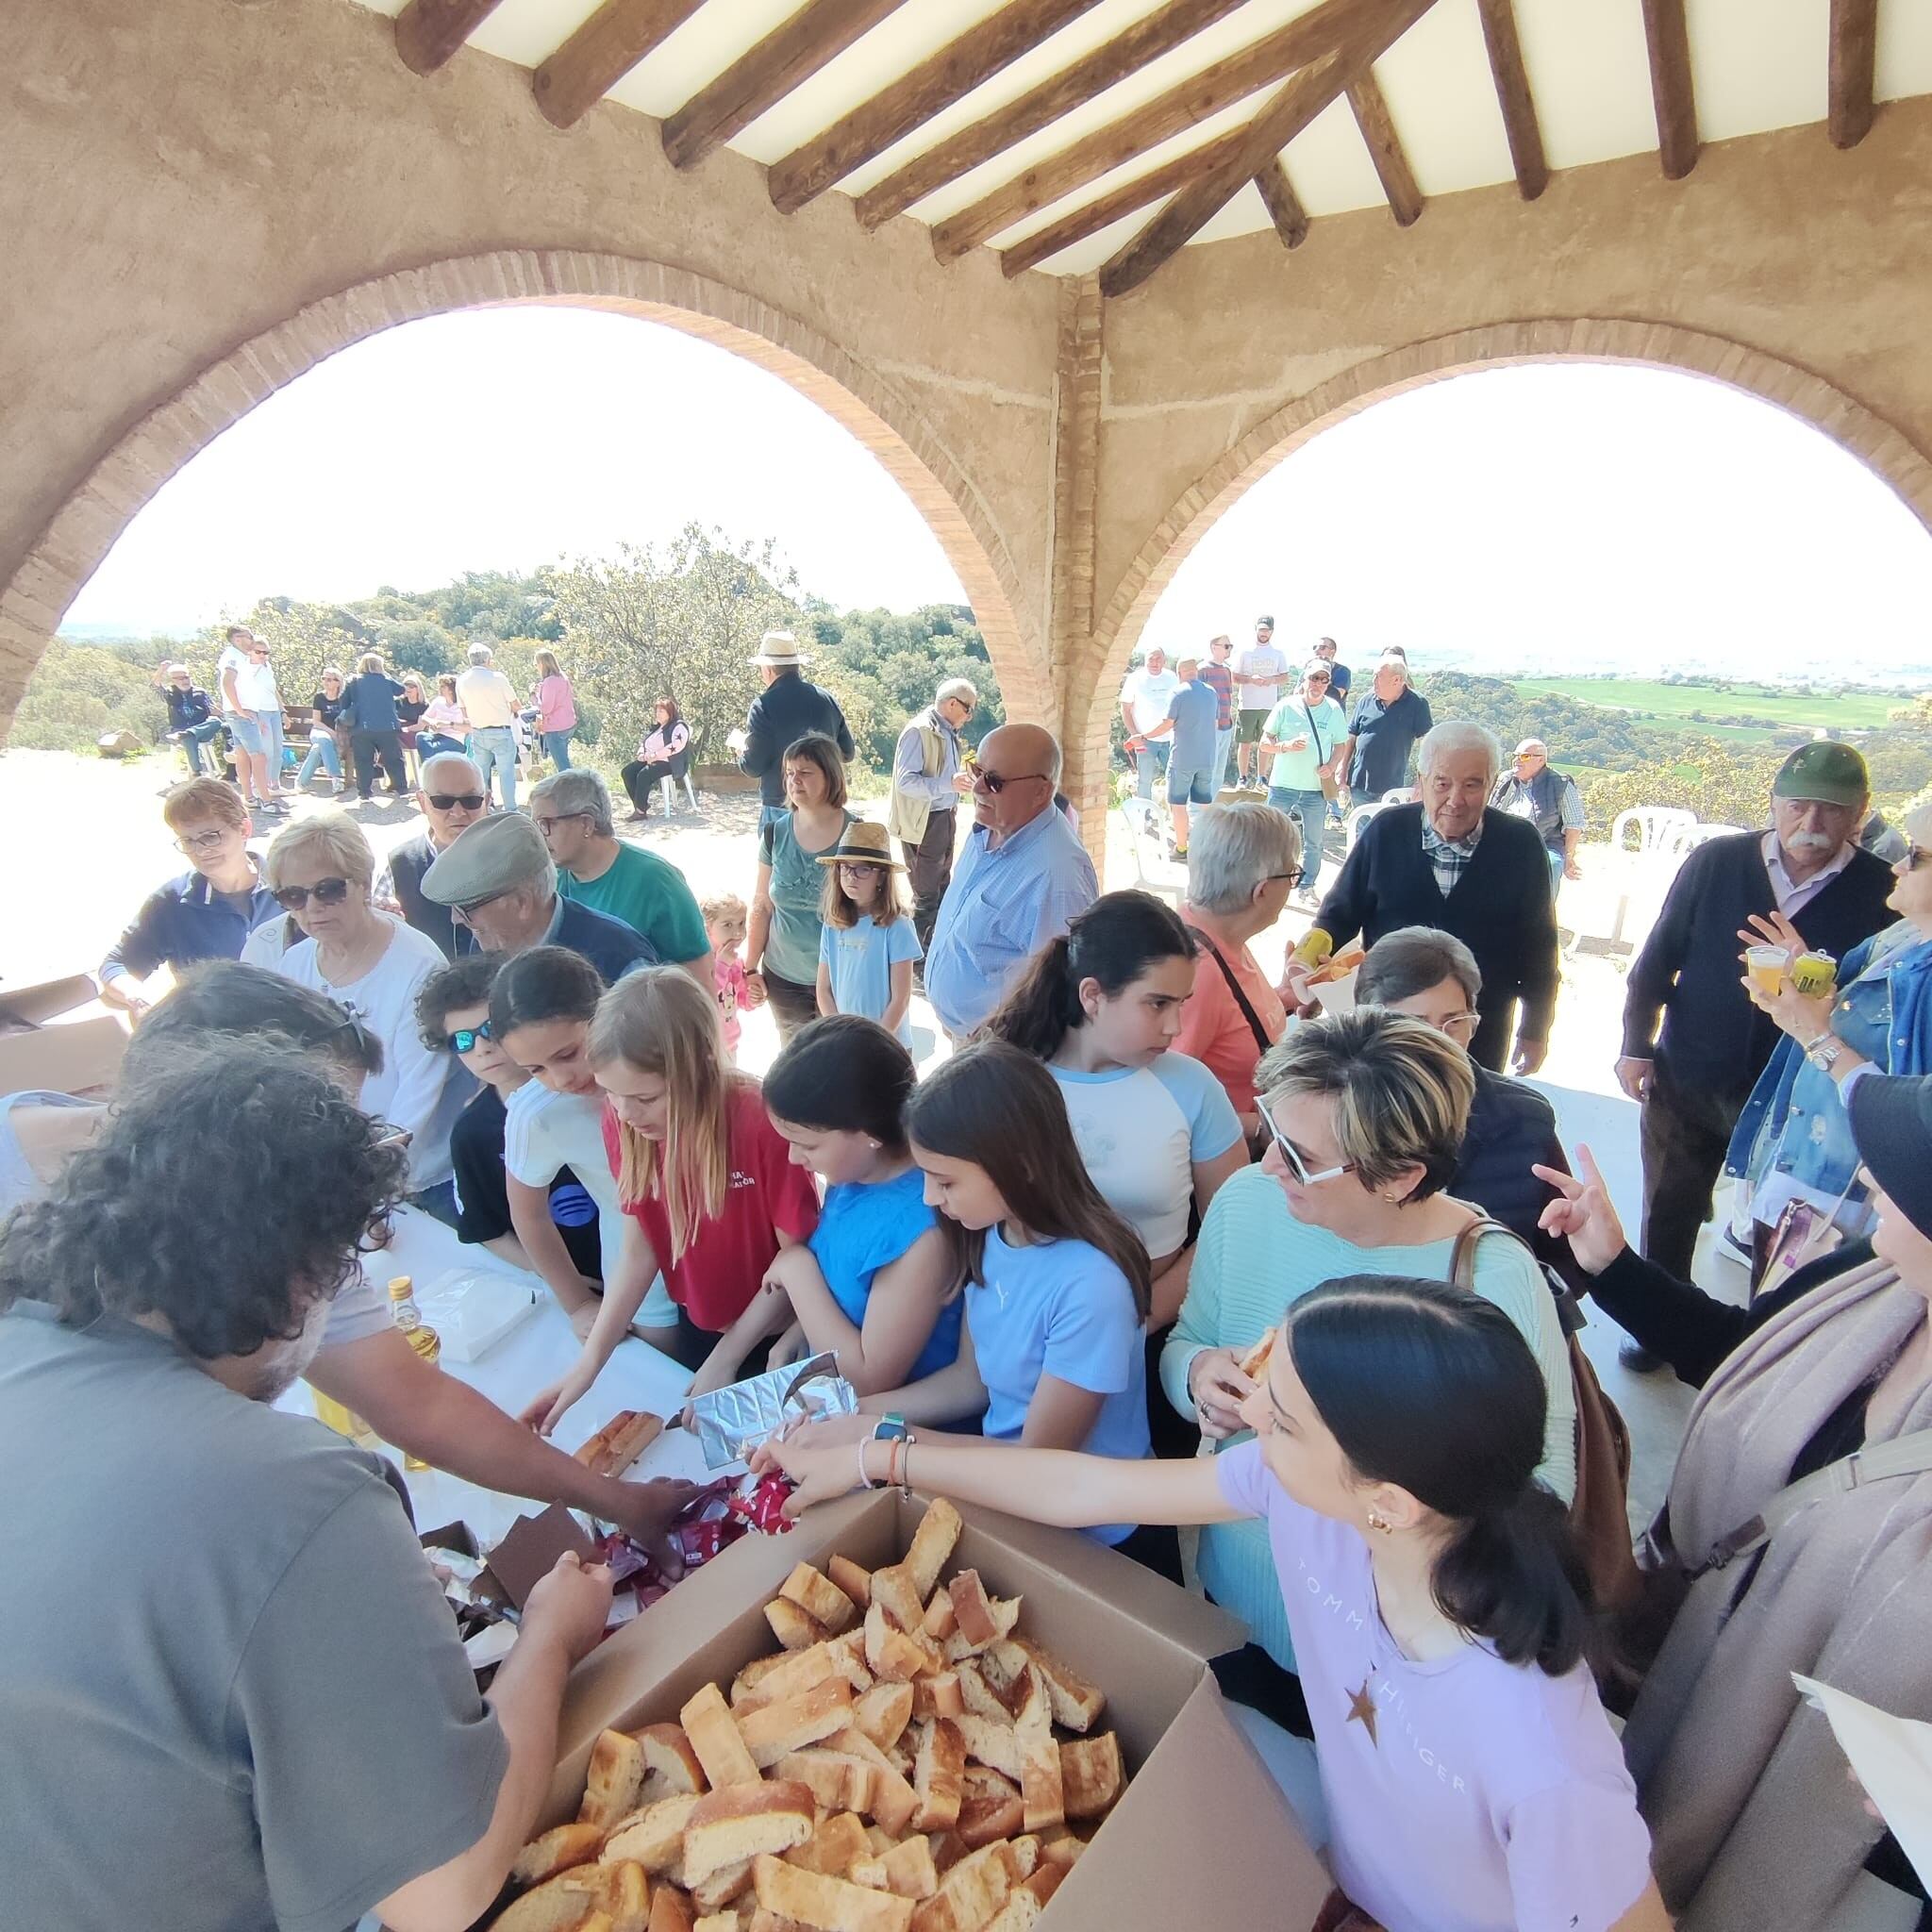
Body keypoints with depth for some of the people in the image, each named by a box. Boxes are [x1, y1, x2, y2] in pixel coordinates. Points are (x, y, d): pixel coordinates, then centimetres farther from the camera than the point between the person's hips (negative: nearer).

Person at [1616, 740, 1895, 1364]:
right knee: (1668, 1215, 15)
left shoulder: (1880, 892, -8)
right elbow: (1657, 959, -1)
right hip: (1684, 1081, 1)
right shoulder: (1715, 862, -6)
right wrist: (1636, 1045, -3)